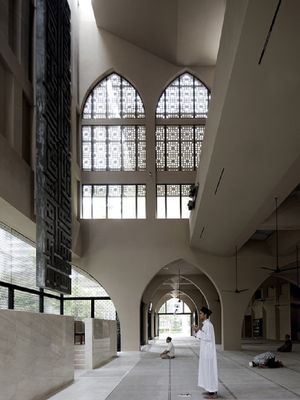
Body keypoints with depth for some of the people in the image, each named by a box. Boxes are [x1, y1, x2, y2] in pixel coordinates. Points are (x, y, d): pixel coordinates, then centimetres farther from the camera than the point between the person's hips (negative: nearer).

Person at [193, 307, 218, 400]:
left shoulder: (208, 325, -18)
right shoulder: (206, 324, 13)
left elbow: (208, 338, -24)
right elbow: (203, 337, 17)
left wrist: (199, 331, -20)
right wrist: (197, 330, 3)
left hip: (208, 352, -10)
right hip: (206, 351, 10)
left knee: (210, 370, -4)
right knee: (207, 370, 14)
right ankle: (211, 390, 21)